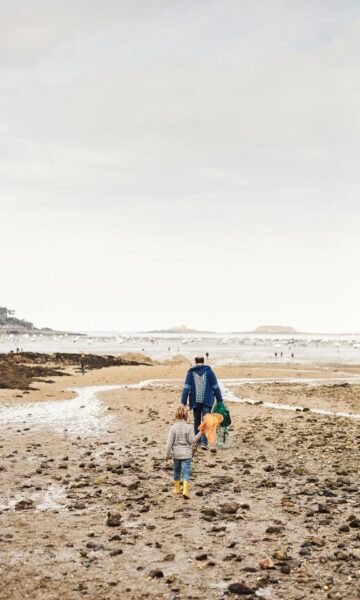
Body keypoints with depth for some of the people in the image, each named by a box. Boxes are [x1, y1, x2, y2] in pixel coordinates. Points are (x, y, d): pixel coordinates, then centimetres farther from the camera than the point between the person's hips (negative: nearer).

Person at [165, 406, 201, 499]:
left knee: (177, 470, 20)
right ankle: (185, 489, -16)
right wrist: (199, 434, 3)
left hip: (176, 453, 2)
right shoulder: (188, 427, -11)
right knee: (186, 471, 0)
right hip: (186, 453, -2)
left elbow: (169, 442, -7)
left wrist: (167, 454, 0)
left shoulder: (173, 427, -8)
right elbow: (192, 440, -9)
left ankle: (177, 488, 31)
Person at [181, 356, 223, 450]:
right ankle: (204, 442, -19)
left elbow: (186, 388, -4)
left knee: (197, 421, 17)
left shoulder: (191, 372, 2)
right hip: (207, 400, -1)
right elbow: (216, 387, 1)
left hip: (195, 401, 1)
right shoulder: (209, 371, 2)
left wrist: (183, 402, -4)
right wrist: (219, 400, 7)